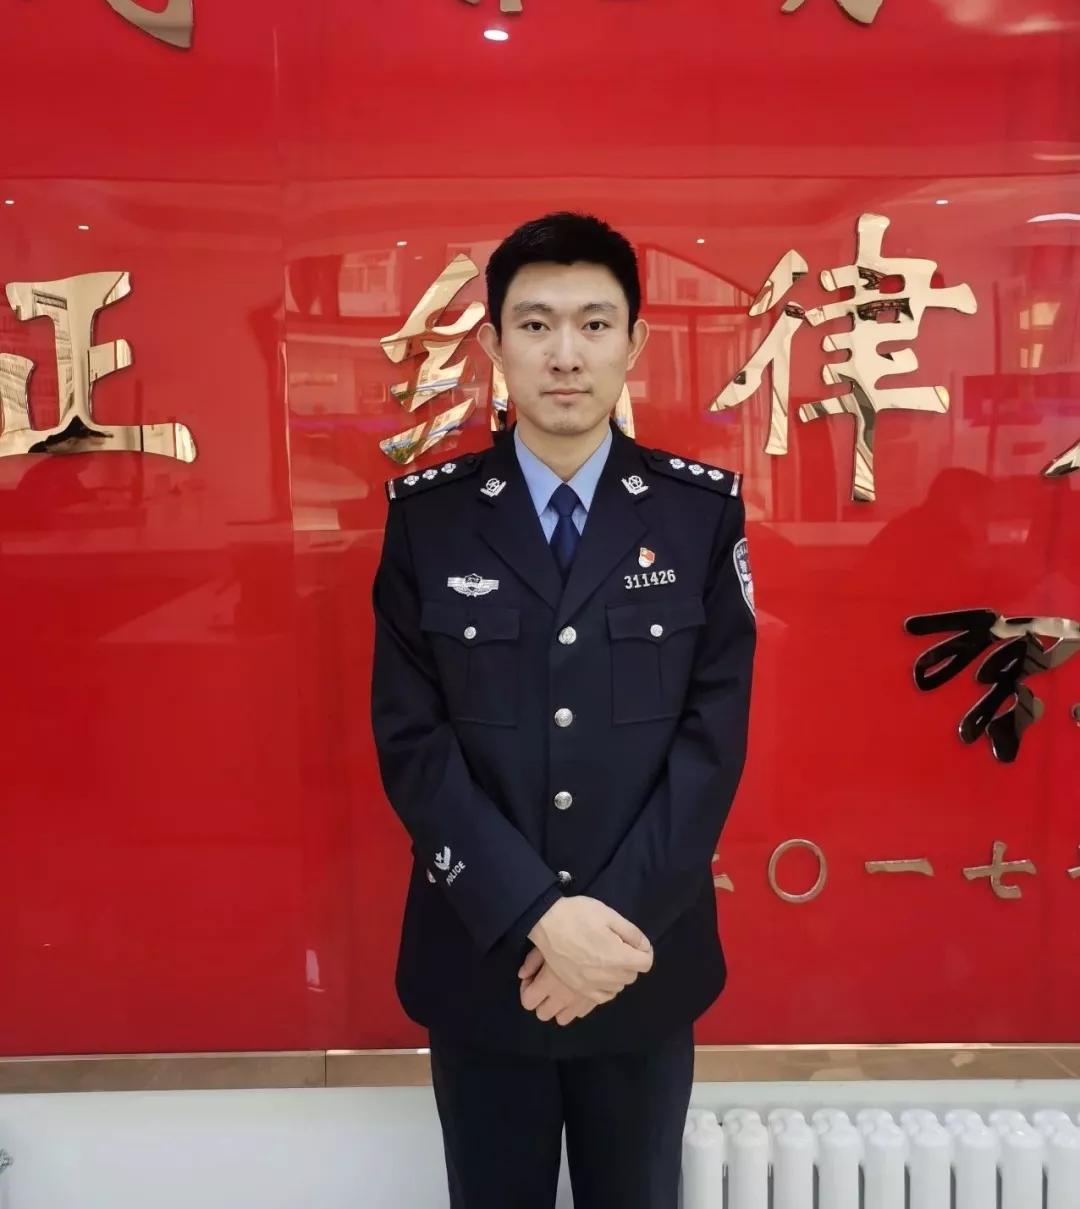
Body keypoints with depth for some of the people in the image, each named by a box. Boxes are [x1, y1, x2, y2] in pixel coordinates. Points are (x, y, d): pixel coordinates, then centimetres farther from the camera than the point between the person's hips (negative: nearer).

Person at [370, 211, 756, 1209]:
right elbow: (411, 743, -9)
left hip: (646, 957, 1)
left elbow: (715, 737, -7)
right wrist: (538, 917, -17)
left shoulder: (702, 510, -4)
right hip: (481, 956, 0)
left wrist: (621, 921, -15)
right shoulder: (427, 516, -5)